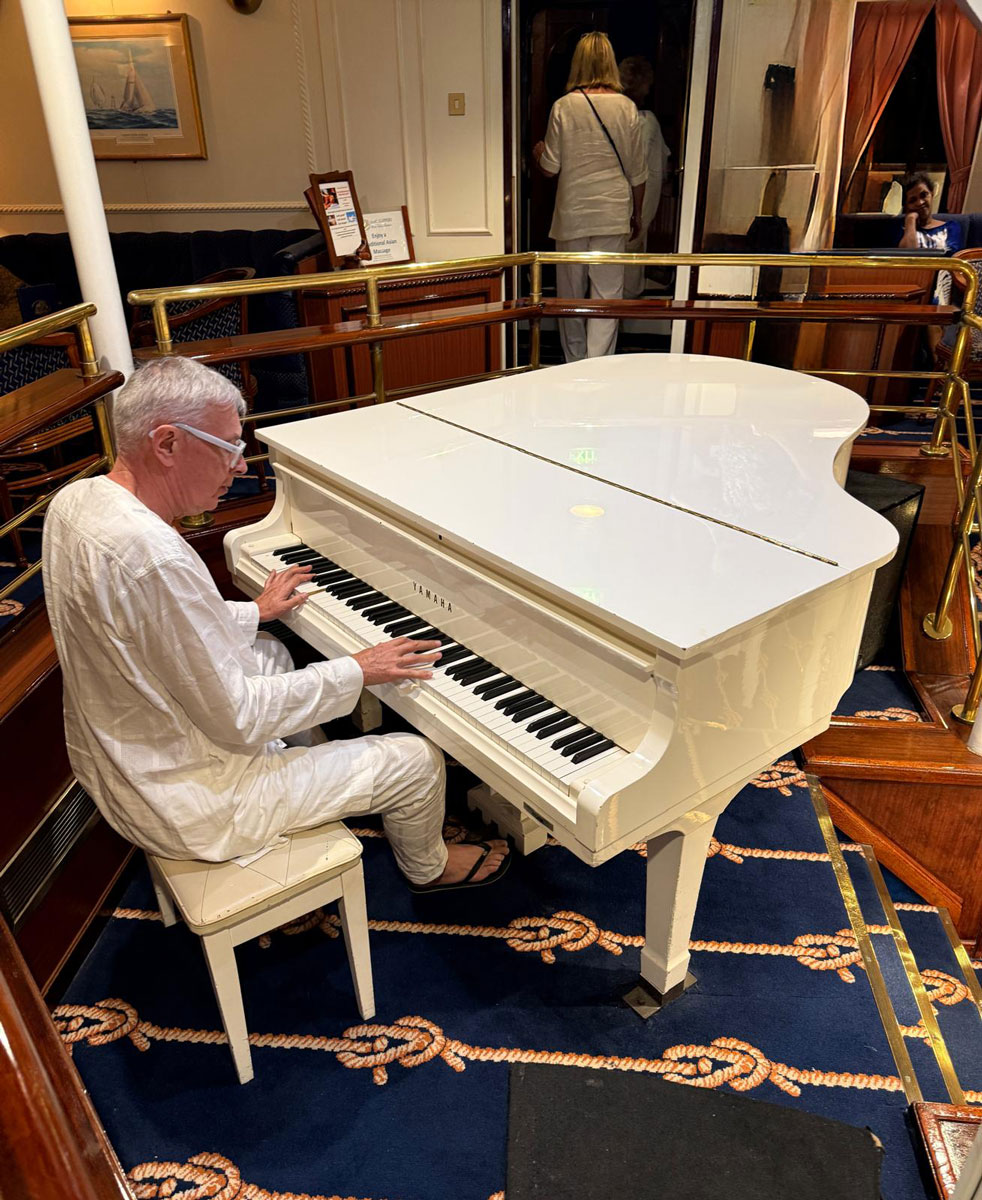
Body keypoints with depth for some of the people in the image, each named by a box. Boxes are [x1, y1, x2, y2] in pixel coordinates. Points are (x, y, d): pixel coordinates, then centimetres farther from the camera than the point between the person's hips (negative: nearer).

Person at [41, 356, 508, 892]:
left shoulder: (76, 500, -4)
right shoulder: (156, 558, -35)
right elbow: (238, 721, -28)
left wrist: (253, 613, 18)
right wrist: (356, 671, -17)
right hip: (189, 809, -9)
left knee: (270, 654, 32)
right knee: (418, 760, 1)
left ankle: (324, 779, 48)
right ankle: (429, 867, 33)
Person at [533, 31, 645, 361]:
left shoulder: (563, 107, -6)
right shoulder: (627, 107, -1)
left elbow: (550, 167, -3)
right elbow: (637, 171, 4)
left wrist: (538, 152, 20)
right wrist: (637, 214, 17)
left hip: (572, 212, 0)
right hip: (613, 213, 0)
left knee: (570, 291, 12)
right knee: (607, 293, 2)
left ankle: (575, 365, 22)